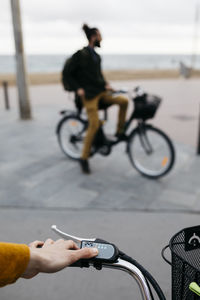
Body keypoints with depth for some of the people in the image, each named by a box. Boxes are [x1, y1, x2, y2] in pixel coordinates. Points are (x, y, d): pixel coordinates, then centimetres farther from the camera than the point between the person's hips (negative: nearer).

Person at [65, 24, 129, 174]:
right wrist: (78, 88, -15)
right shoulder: (81, 54, -5)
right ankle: (84, 159, -2)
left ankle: (120, 131, 2)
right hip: (89, 94, -7)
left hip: (101, 91, 7)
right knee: (94, 125, -15)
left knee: (124, 101, -13)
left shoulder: (96, 56, 17)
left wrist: (106, 84, 7)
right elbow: (69, 75, -3)